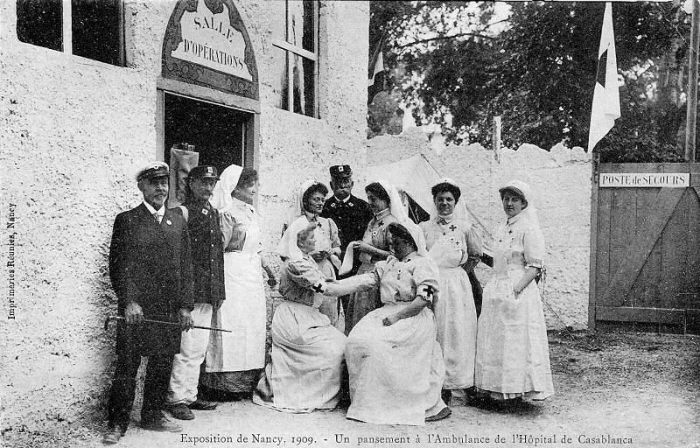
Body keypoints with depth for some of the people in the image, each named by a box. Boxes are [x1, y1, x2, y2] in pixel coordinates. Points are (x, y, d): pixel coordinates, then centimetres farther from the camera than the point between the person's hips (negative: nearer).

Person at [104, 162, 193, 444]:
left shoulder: (178, 221, 12)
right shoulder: (126, 221, 2)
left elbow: (186, 266, 10)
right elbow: (118, 265, -3)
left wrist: (185, 305, 3)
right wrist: (129, 301, -13)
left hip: (169, 311, 4)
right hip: (136, 310, -4)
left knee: (162, 366, 10)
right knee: (126, 367, 0)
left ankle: (153, 416, 25)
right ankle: (117, 424, 11)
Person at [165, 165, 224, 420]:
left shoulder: (213, 213, 15)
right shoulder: (183, 212, -8)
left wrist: (218, 291, 16)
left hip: (208, 293, 8)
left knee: (199, 348, 14)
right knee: (187, 348, -5)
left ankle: (190, 395, 25)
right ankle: (177, 399, 7)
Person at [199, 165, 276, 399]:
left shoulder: (252, 213, 16)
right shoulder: (227, 211, -9)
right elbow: (222, 247, -13)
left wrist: (268, 269, 24)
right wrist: (236, 228, -23)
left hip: (252, 274, 9)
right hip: (233, 272, -9)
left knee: (254, 325, 8)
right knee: (232, 326, -8)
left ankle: (247, 383, 16)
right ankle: (226, 385, -1)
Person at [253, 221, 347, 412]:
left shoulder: (307, 259, 14)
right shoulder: (296, 263, -18)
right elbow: (326, 289, -28)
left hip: (308, 316, 10)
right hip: (294, 320, -10)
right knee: (333, 349, -15)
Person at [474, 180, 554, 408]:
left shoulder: (528, 229, -9)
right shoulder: (504, 228, 15)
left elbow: (535, 266, -14)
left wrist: (516, 290, -21)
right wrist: (492, 287, 12)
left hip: (518, 295, -8)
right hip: (497, 293, 8)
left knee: (514, 342, -3)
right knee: (495, 342, 10)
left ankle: (514, 392, 7)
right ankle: (496, 389, 19)